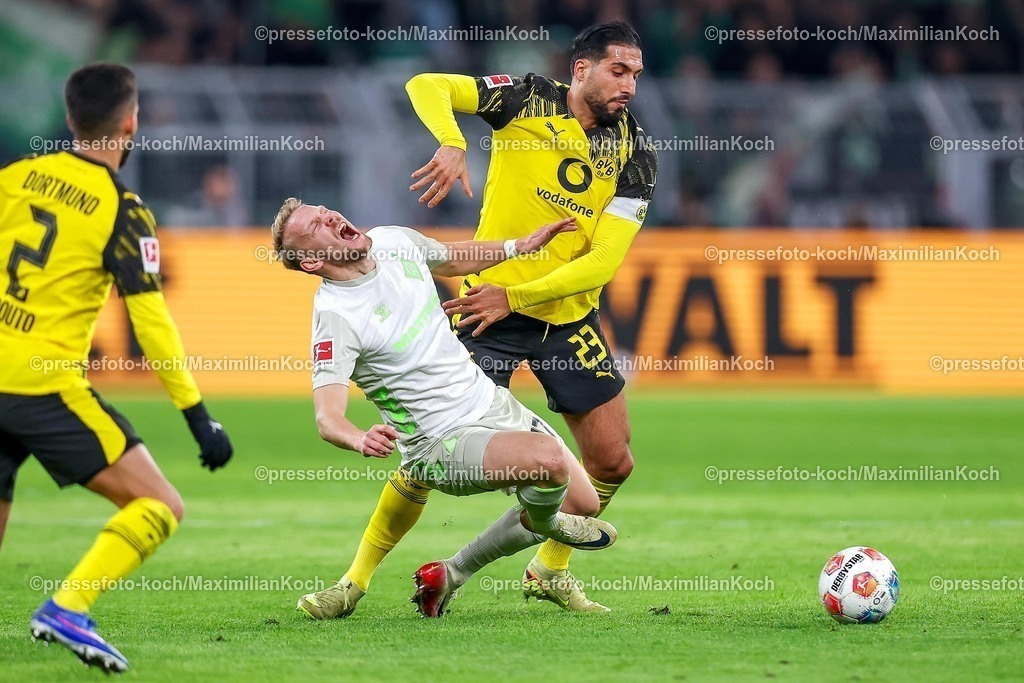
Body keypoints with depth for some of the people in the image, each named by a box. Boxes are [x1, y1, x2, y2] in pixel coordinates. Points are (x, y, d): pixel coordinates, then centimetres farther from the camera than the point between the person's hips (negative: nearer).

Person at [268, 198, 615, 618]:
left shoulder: (395, 240, -1)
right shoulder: (335, 316, -22)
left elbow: (453, 260, 23)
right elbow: (327, 418, -29)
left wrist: (522, 247, 16)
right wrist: (360, 439, -50)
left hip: (494, 403, 8)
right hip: (443, 442, -8)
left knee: (583, 502, 11)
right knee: (549, 459, -31)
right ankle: (544, 524, 7)